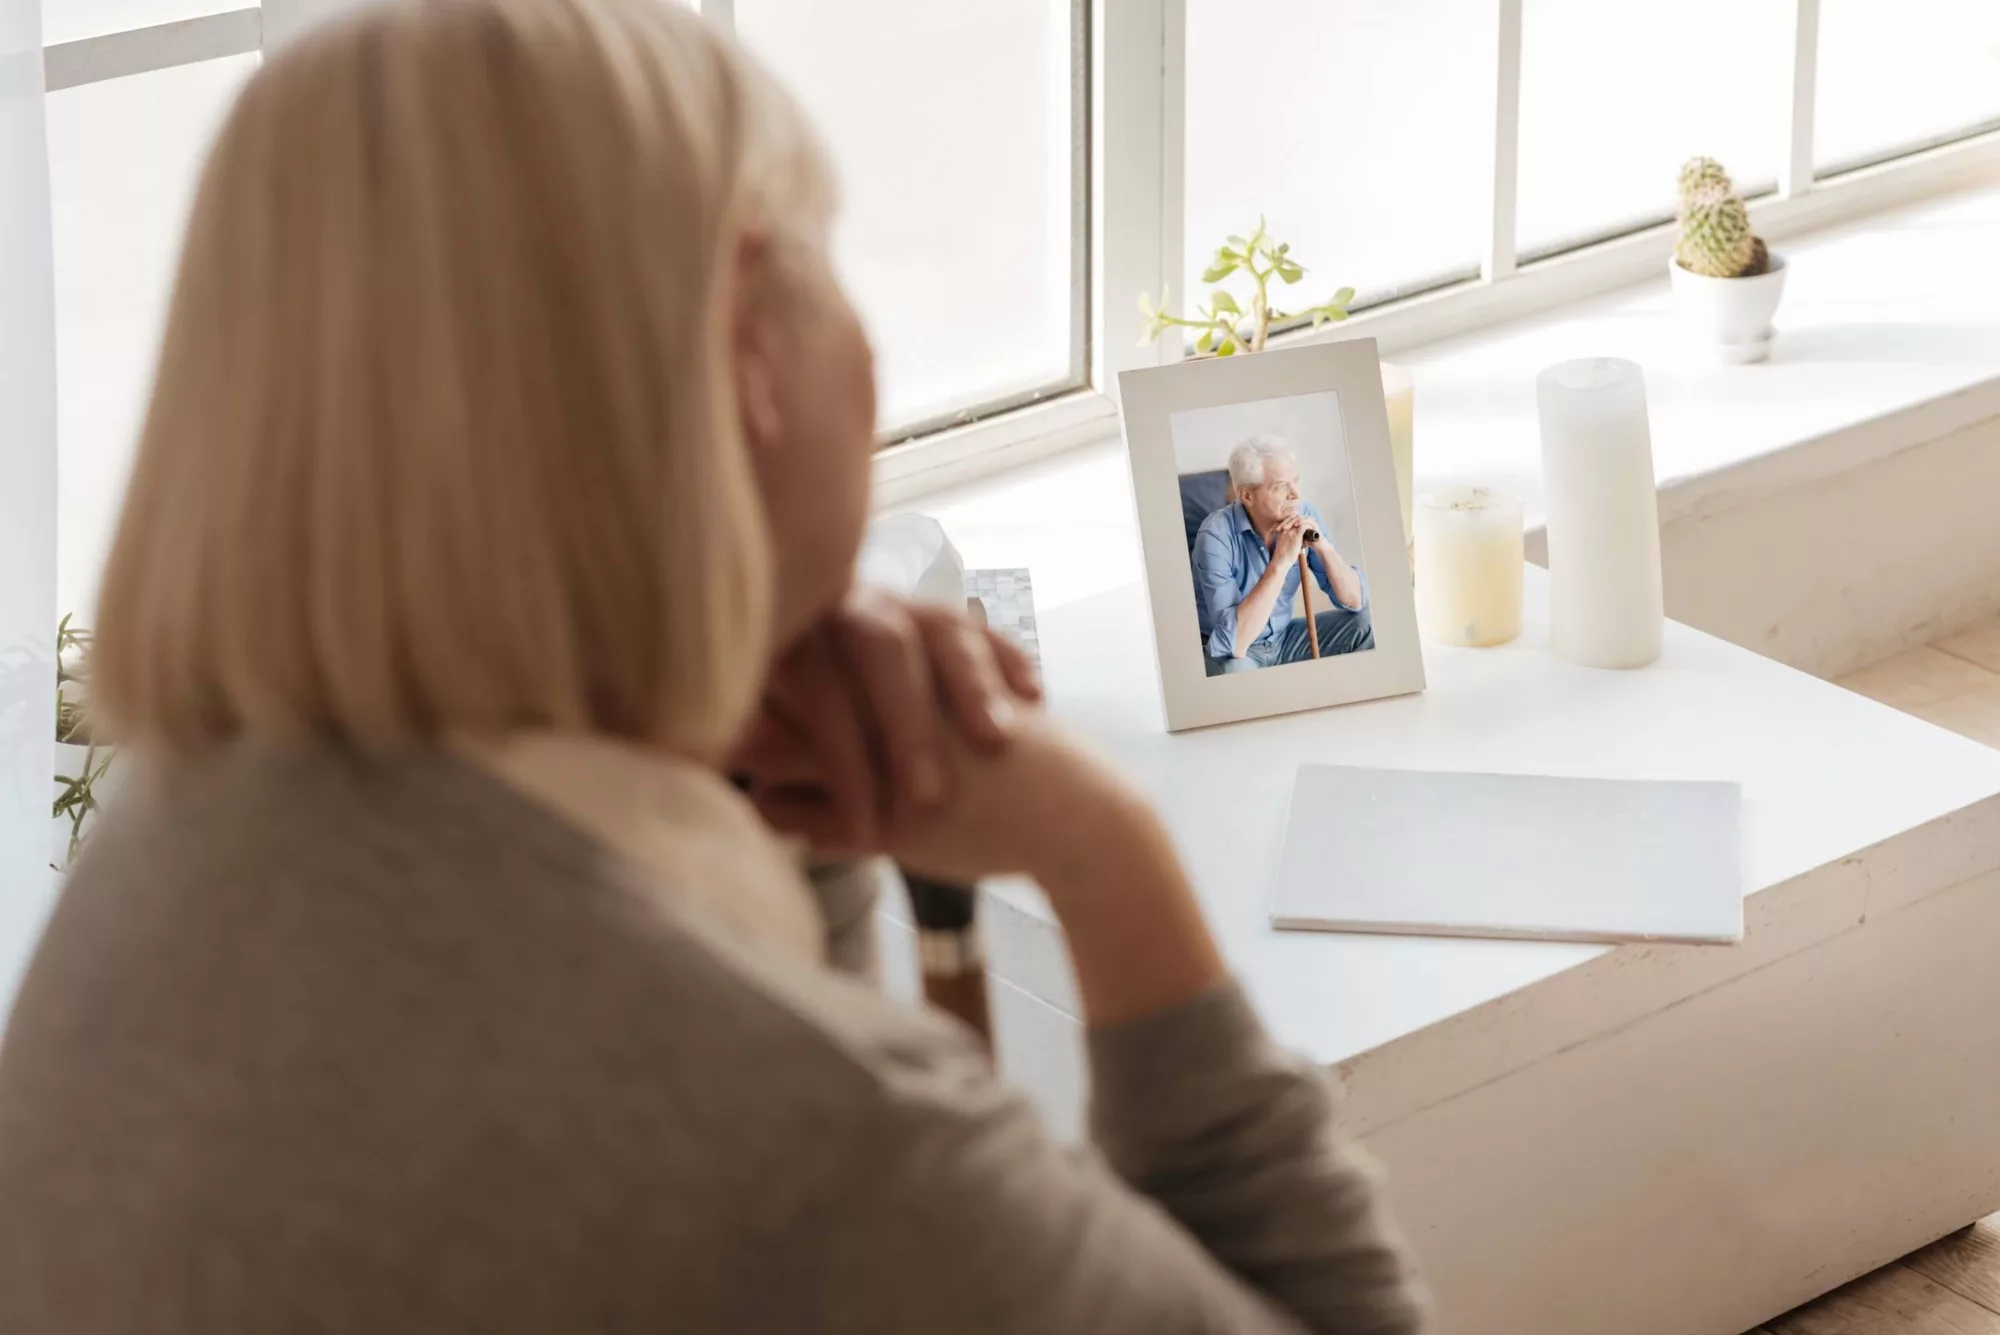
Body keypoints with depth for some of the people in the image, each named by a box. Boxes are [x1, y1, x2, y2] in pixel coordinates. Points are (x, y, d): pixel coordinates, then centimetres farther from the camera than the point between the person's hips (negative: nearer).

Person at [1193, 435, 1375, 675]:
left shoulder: (1304, 514, -11)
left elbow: (1355, 601, -9)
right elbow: (1234, 641, -37)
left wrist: (1323, 547, -27)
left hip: (1283, 638, 6)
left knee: (1366, 624, -11)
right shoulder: (1217, 535, -27)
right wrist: (1281, 562, -38)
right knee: (1237, 670, -39)